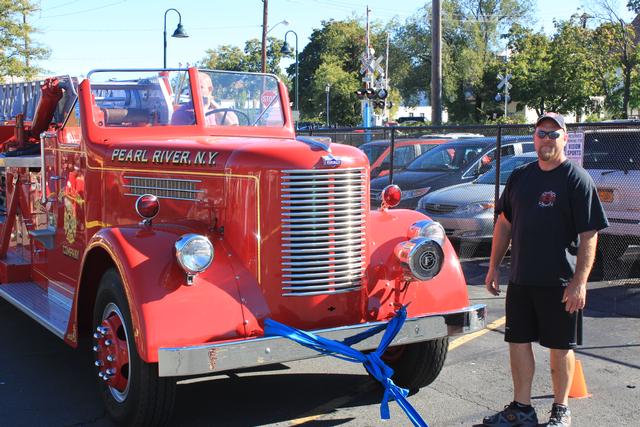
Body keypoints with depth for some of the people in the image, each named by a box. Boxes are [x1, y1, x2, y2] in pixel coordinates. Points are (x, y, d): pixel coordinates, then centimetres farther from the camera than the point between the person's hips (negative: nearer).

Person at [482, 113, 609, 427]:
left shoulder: (577, 179, -8)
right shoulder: (520, 177, 9)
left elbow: (589, 235, -12)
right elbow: (505, 223, 17)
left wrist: (580, 281, -18)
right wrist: (494, 266, 13)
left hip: (559, 283, -5)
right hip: (520, 279, 5)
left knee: (560, 347, 7)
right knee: (518, 342, 10)